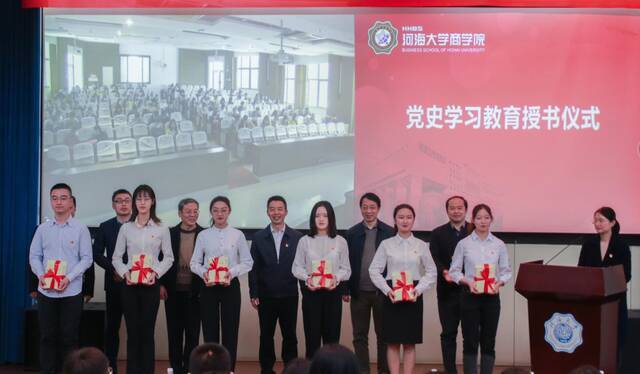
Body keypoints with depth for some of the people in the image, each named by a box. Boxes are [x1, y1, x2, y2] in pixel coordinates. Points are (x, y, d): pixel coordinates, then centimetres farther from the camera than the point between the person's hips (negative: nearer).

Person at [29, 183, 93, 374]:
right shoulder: (43, 229, 7)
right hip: (46, 291, 2)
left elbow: (87, 258, -3)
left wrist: (69, 277, -16)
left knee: (69, 337, 1)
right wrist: (40, 275, -10)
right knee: (47, 336, 5)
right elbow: (34, 256, 9)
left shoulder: (80, 229, -1)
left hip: (71, 291, -2)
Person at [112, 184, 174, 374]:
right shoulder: (126, 228, 4)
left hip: (151, 285, -1)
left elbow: (168, 257, 3)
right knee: (133, 331, 2)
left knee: (147, 331, 1)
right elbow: (117, 257, 6)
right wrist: (125, 273, -11)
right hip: (130, 284, 1)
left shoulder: (162, 229, 2)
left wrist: (156, 273, -12)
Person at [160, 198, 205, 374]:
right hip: (173, 291, 1)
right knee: (174, 331, 8)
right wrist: (161, 284, -1)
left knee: (193, 331, 4)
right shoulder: (169, 233, 3)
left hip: (195, 291, -1)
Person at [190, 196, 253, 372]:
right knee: (209, 331, 3)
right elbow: (194, 262, 5)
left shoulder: (238, 235, 2)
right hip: (208, 286, 1)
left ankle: (229, 369, 7)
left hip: (230, 286, -1)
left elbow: (248, 262, 1)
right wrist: (203, 273, -15)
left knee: (230, 331, 1)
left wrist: (232, 272, -15)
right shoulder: (203, 235, 4)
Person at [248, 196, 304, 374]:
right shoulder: (259, 237, 3)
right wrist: (253, 294, -2)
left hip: (289, 296, -1)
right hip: (266, 296, 1)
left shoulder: (297, 237, 1)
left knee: (290, 336, 5)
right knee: (266, 336, 8)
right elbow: (253, 267, 3)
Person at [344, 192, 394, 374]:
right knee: (360, 336, 7)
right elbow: (346, 262, 4)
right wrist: (346, 289, 0)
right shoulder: (352, 233, 3)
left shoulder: (389, 233, 0)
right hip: (359, 292, 1)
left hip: (382, 292, -1)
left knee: (383, 334, 9)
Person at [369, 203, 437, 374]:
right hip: (392, 296, -1)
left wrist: (418, 289, -9)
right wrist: (387, 290, -11)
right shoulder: (386, 244, 2)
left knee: (410, 342, 5)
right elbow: (374, 270, 1)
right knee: (393, 342, 2)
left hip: (414, 296, 1)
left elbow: (431, 272, 5)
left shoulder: (421, 245, 5)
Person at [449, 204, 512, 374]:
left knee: (488, 341, 5)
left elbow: (506, 271, 7)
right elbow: (454, 271, 1)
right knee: (470, 340, 1)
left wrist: (499, 283, -12)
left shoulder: (499, 244, 4)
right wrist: (468, 282, -15)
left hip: (491, 296, 1)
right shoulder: (463, 244, 0)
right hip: (470, 295, -1)